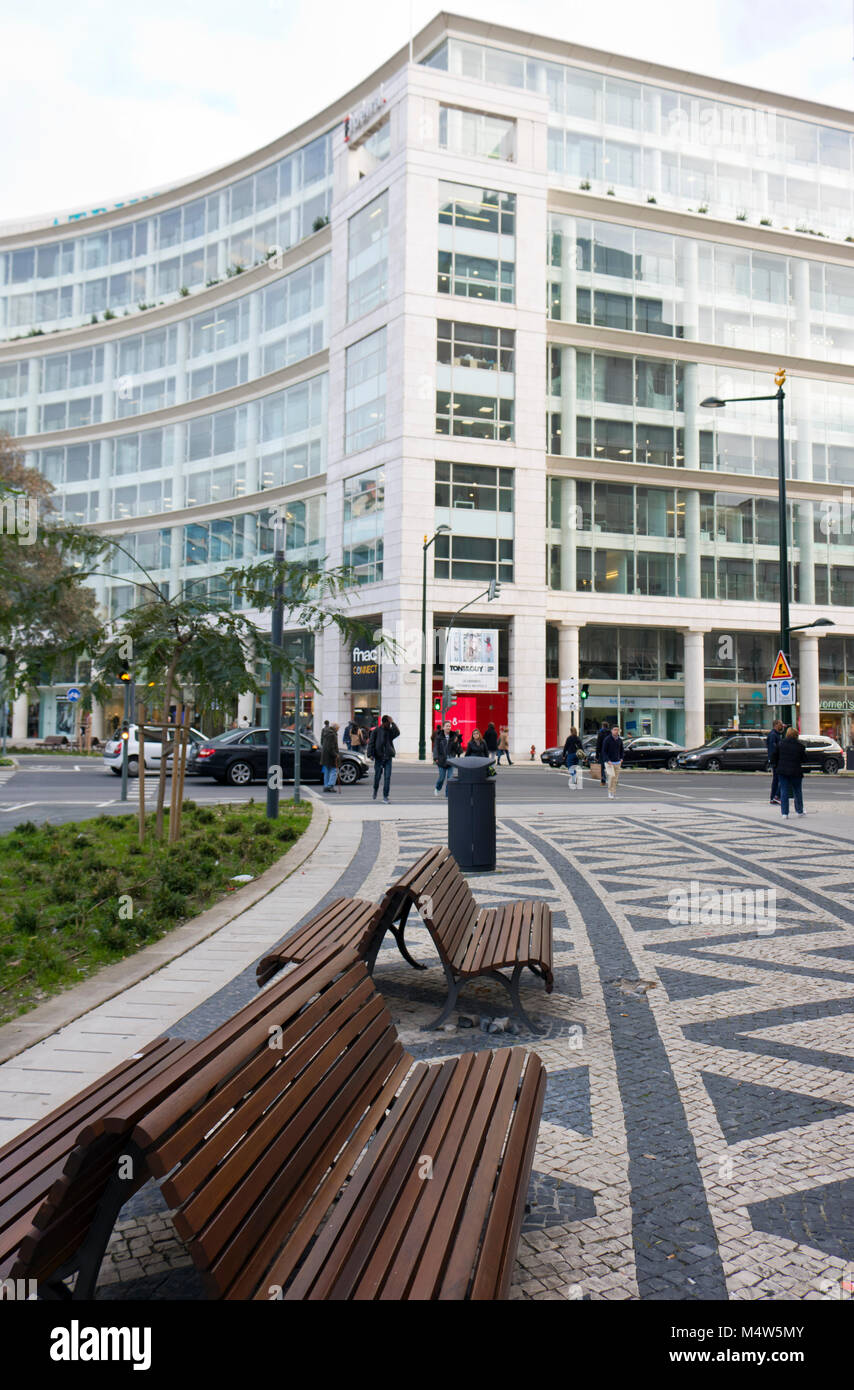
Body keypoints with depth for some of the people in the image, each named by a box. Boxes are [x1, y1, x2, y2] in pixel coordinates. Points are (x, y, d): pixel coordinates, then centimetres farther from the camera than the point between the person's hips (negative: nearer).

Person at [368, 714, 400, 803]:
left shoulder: (390, 730, 4)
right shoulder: (376, 730, -1)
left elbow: (397, 733, -17)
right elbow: (371, 743, -2)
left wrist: (392, 723, -18)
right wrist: (370, 754, -11)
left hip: (388, 757, 1)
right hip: (378, 757, -1)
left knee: (387, 777, -4)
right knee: (377, 775, 7)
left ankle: (385, 796, 1)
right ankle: (375, 789, 37)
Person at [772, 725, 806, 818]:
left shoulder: (781, 743, 2)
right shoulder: (800, 745, -5)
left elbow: (775, 756, 7)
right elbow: (803, 758, 0)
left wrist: (776, 767, 17)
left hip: (782, 771, 1)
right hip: (795, 772, -1)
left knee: (784, 792, 4)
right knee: (797, 792, 15)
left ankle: (784, 813, 0)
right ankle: (800, 811, 26)